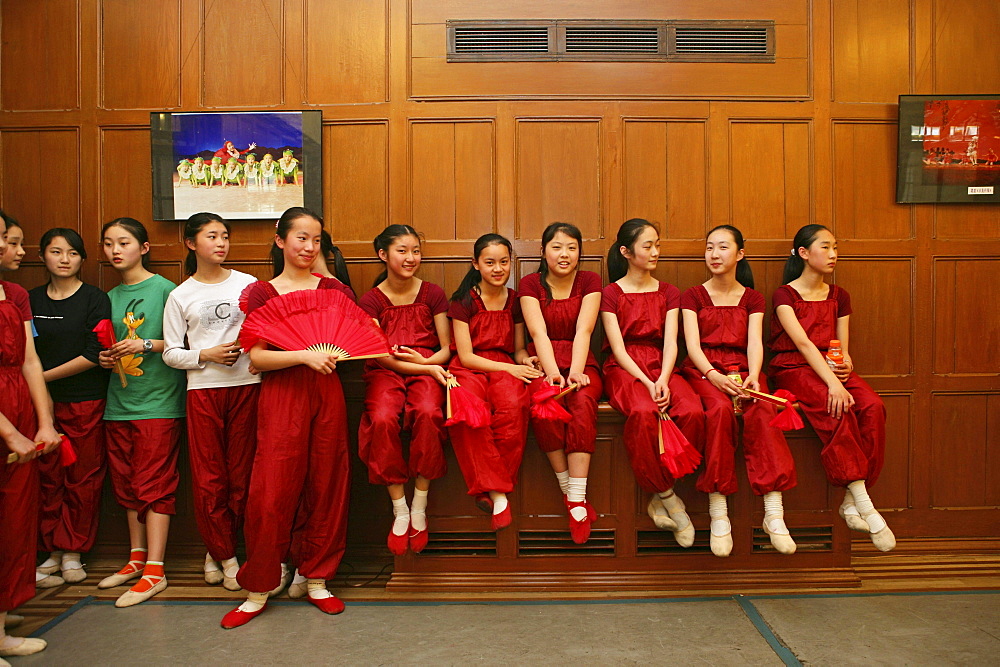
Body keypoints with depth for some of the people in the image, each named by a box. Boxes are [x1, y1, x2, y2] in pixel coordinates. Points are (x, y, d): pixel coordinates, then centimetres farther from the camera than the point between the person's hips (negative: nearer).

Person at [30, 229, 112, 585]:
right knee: (47, 478, 6)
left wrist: (44, 376, -9)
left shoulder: (95, 299, -3)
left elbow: (94, 355, -10)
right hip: (41, 401, 4)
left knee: (83, 479, 3)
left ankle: (73, 552, 16)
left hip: (85, 402, -3)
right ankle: (53, 551, 20)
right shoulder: (31, 299, 10)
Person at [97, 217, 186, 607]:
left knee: (154, 485, -4)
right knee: (126, 484, 13)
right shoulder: (110, 297, 13)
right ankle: (137, 558, 27)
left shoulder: (165, 289, -6)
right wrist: (105, 357, 4)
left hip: (158, 402, -7)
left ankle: (155, 571, 2)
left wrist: (147, 345, -19)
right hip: (119, 403, 7)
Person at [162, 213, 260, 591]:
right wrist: (206, 355, -10)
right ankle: (225, 556, 16)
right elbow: (171, 353, 5)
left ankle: (219, 551, 22)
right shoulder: (181, 296, 7)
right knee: (208, 478, 0)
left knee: (242, 474, 4)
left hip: (246, 385, 0)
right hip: (202, 389, 0)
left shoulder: (249, 285, 6)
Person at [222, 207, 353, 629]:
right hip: (281, 395, -2)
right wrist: (305, 355, -17)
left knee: (326, 486, 6)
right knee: (272, 491, -2)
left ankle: (317, 579, 22)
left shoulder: (334, 289, 9)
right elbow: (256, 357, -5)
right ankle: (259, 589, 16)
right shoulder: (261, 293, 3)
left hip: (326, 393, 2)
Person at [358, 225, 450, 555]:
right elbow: (380, 355, -3)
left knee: (428, 412, -34)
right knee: (382, 419, -33)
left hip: (427, 369, 0)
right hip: (385, 372, 0)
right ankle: (399, 510, -17)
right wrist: (427, 369, -15)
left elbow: (446, 348, 9)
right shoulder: (371, 300, 5)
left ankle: (419, 508, -18)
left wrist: (426, 362, -14)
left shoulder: (432, 294, 9)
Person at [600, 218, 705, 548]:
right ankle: (669, 499, -18)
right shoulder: (611, 293, 6)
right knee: (643, 412, -38)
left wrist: (663, 380, -18)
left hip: (661, 368, 3)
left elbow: (670, 344, 2)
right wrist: (647, 384, -19)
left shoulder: (668, 292, 15)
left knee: (693, 412, -30)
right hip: (624, 369, -3)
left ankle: (659, 496, -13)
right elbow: (618, 349, -4)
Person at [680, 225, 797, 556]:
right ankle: (718, 514, -32)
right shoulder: (693, 295, 12)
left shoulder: (752, 298, 17)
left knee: (762, 411, -32)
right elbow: (692, 344, -3)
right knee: (720, 409, -35)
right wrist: (713, 374, -24)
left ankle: (774, 513, -35)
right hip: (703, 370, -2)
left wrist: (753, 376, -21)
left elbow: (755, 343, 1)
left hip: (742, 370, 2)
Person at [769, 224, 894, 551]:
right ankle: (866, 507, -29)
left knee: (873, 406, -25)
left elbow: (842, 347, 13)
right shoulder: (784, 294, -2)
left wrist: (845, 363, -13)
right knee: (838, 409, -33)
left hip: (830, 367, 5)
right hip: (794, 368, -5)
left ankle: (851, 502, -22)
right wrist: (832, 382, -28)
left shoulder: (839, 296, 17)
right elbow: (802, 342, -16)